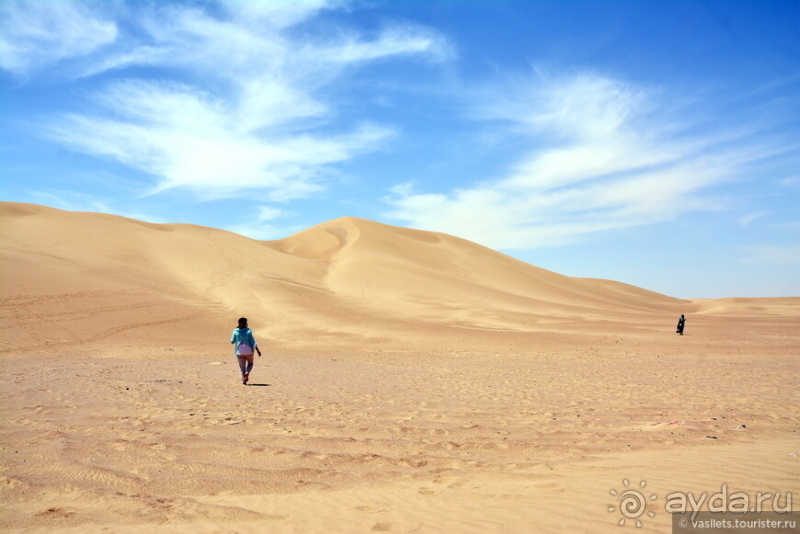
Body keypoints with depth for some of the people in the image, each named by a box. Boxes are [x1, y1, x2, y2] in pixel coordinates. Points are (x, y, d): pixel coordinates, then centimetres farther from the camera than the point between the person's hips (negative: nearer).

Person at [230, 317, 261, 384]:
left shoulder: (235, 332, -4)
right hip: (248, 351, -1)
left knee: (242, 366, 11)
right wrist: (258, 350, -4)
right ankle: (247, 373, -8)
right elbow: (253, 342, -9)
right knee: (250, 363, 19)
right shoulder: (248, 331, -9)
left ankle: (244, 379, -2)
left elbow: (232, 341, 6)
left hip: (239, 352, 1)